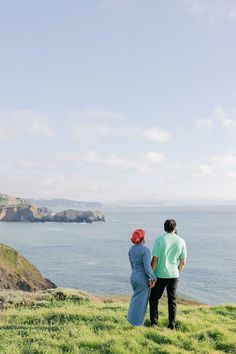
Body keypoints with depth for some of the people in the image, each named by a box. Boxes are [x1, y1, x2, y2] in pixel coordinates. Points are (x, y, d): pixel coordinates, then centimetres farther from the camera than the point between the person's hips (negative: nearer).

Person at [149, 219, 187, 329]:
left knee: (154, 298, 12)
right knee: (172, 300, 13)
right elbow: (183, 262, 3)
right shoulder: (181, 241, -1)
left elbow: (155, 260, -12)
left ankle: (154, 321, 9)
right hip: (174, 275, 3)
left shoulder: (159, 240, -10)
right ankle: (172, 324, 13)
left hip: (160, 275, -2)